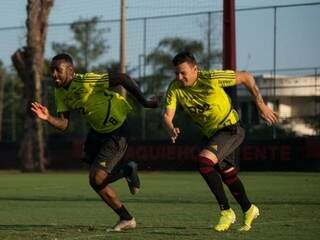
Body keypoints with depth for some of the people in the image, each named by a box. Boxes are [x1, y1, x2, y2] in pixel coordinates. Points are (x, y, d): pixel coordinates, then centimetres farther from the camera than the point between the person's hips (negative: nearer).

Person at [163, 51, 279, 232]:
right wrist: (171, 129, -41)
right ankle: (249, 210, 44)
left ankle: (226, 211, -18)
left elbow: (246, 77, -14)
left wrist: (261, 105, -13)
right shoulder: (175, 88, -12)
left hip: (230, 129, -7)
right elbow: (167, 115, -18)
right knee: (228, 174, 20)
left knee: (203, 160, -27)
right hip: (210, 134, 7)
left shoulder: (211, 78, -25)